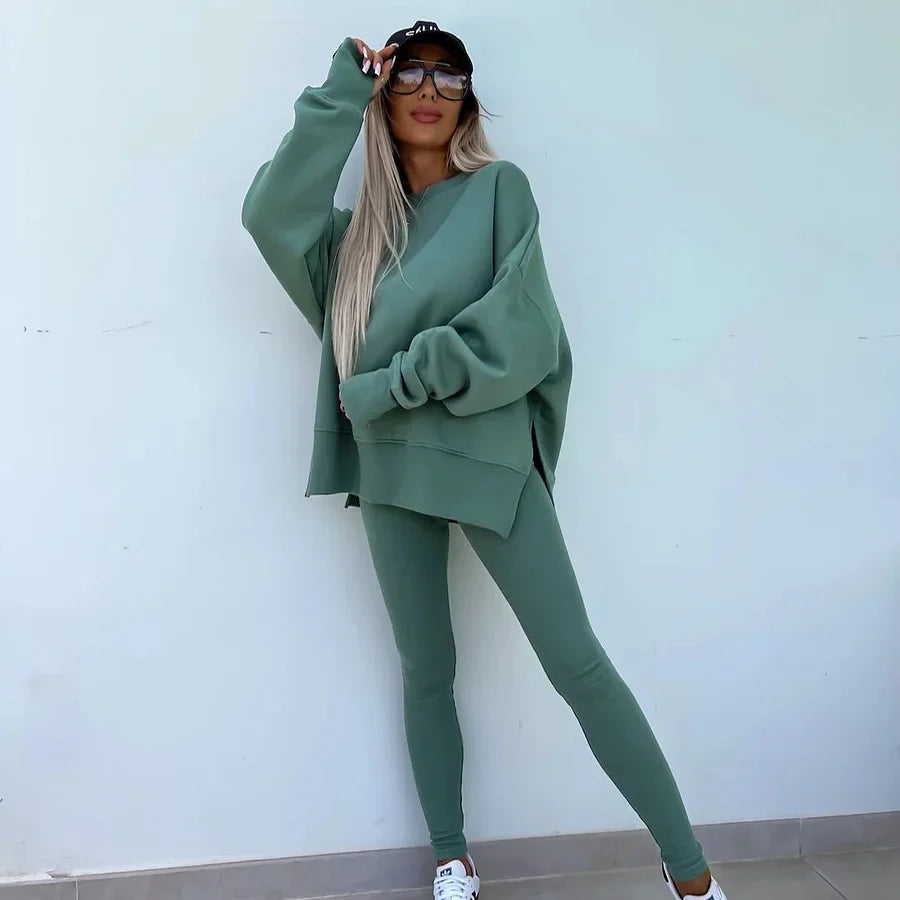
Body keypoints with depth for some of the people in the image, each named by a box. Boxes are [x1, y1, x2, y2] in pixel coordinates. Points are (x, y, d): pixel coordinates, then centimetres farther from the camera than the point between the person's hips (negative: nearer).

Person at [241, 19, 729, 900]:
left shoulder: (499, 188, 2)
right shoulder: (361, 226, 14)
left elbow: (517, 330, -9)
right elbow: (271, 213, -4)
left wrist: (390, 387, -9)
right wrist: (341, 92, -3)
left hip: (488, 458, -4)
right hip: (392, 470, 4)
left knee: (578, 663, -6)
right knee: (426, 671, 10)